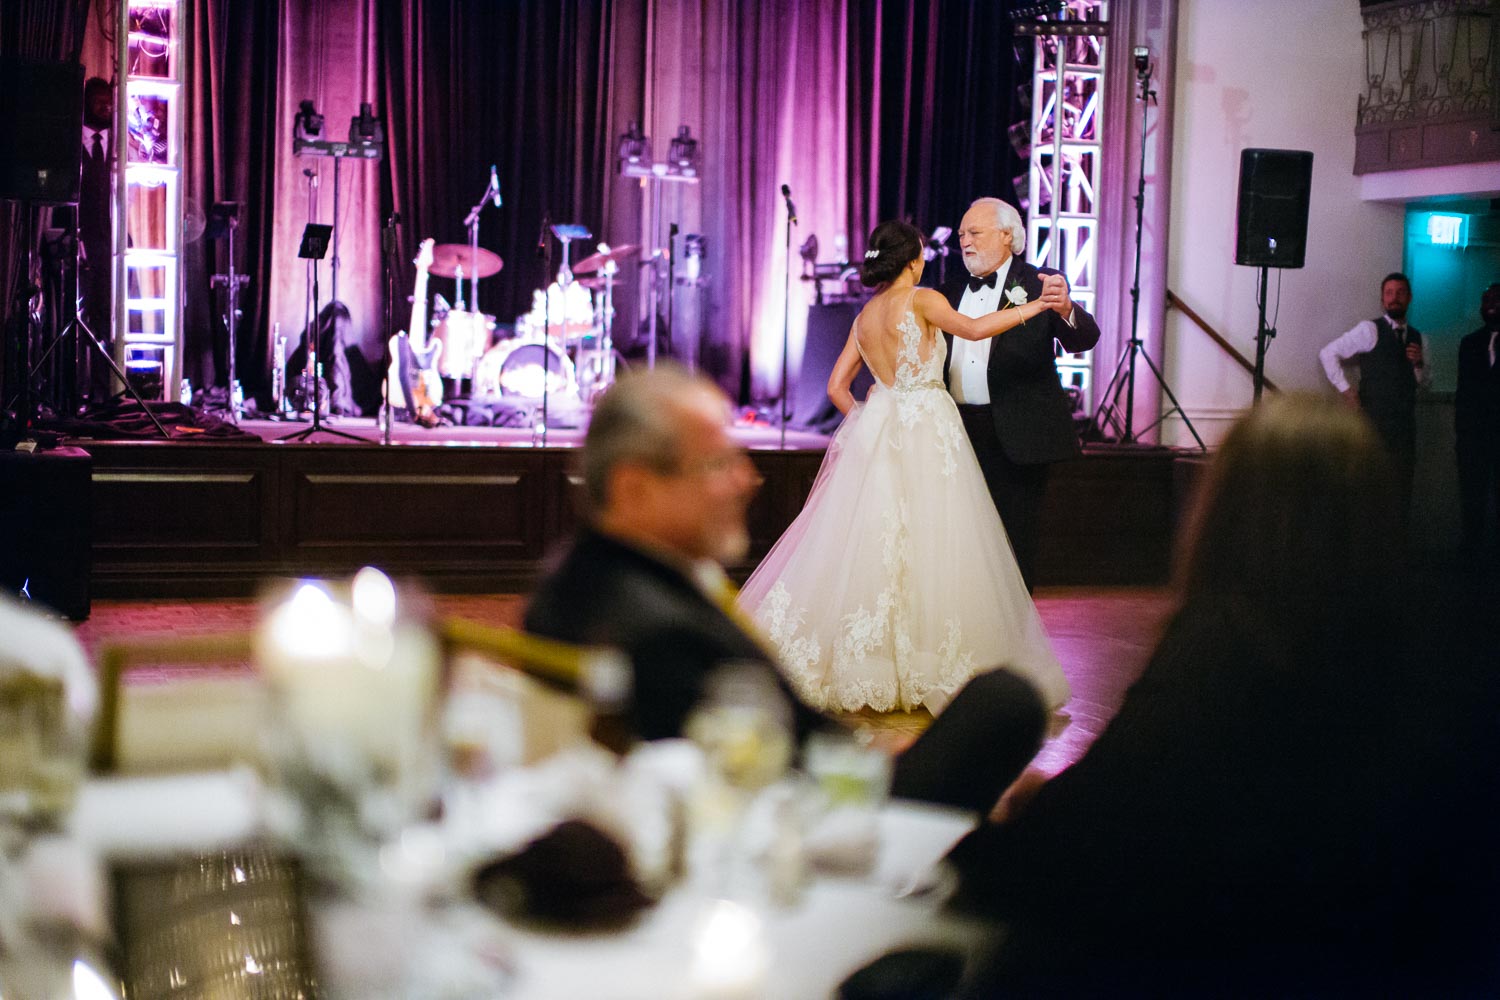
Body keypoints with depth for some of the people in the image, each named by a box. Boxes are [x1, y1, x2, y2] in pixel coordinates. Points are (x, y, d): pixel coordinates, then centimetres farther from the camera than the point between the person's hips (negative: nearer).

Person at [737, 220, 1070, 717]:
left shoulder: (864, 317, 13)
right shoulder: (921, 300, -6)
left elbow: (837, 386, 13)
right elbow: (972, 328, -21)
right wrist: (1033, 307, -12)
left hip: (879, 431, 7)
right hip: (928, 433, -7)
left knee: (867, 543, 7)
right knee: (932, 548, -4)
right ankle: (935, 669, -3)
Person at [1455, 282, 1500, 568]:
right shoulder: (1470, 343, 15)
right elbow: (1464, 388, 14)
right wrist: (1460, 425, 8)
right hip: (1473, 430, 3)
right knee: (1472, 494, 3)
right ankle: (1472, 552, 10)